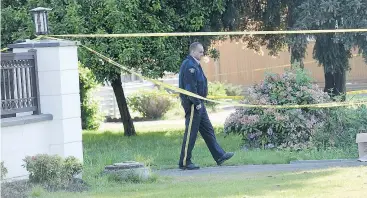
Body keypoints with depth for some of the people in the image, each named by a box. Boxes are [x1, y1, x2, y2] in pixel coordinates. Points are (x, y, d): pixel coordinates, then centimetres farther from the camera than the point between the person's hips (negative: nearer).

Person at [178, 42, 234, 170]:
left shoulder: (195, 65, 17)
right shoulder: (189, 66, -17)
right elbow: (190, 87, -23)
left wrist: (200, 102, 17)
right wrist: (196, 103, -20)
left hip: (198, 103, 11)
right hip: (192, 104, -11)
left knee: (208, 130, 13)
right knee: (191, 133, -5)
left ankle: (219, 156, 17)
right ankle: (184, 163, 0)